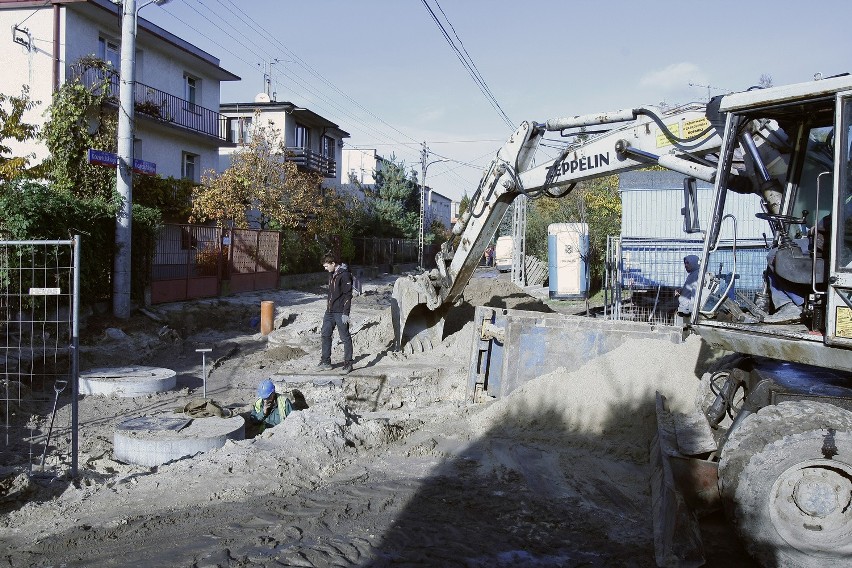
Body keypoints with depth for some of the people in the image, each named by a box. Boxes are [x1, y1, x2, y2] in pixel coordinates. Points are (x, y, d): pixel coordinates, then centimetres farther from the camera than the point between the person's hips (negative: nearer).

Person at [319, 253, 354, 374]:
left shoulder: (344, 275, -14)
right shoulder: (331, 274, 14)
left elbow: (348, 295, -17)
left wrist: (346, 313, -19)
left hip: (340, 313, -9)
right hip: (330, 311, 9)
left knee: (345, 338, -2)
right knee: (325, 335, 10)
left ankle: (348, 364, 5)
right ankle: (325, 362, 19)